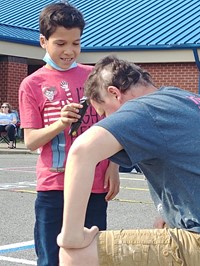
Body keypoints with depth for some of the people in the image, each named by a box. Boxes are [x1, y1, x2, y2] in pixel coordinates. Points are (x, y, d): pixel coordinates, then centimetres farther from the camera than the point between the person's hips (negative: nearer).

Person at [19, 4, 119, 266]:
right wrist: (60, 123, -19)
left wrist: (114, 166, 3)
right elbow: (30, 141, -3)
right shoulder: (32, 84, 0)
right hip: (53, 187, -2)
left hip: (95, 185, 2)